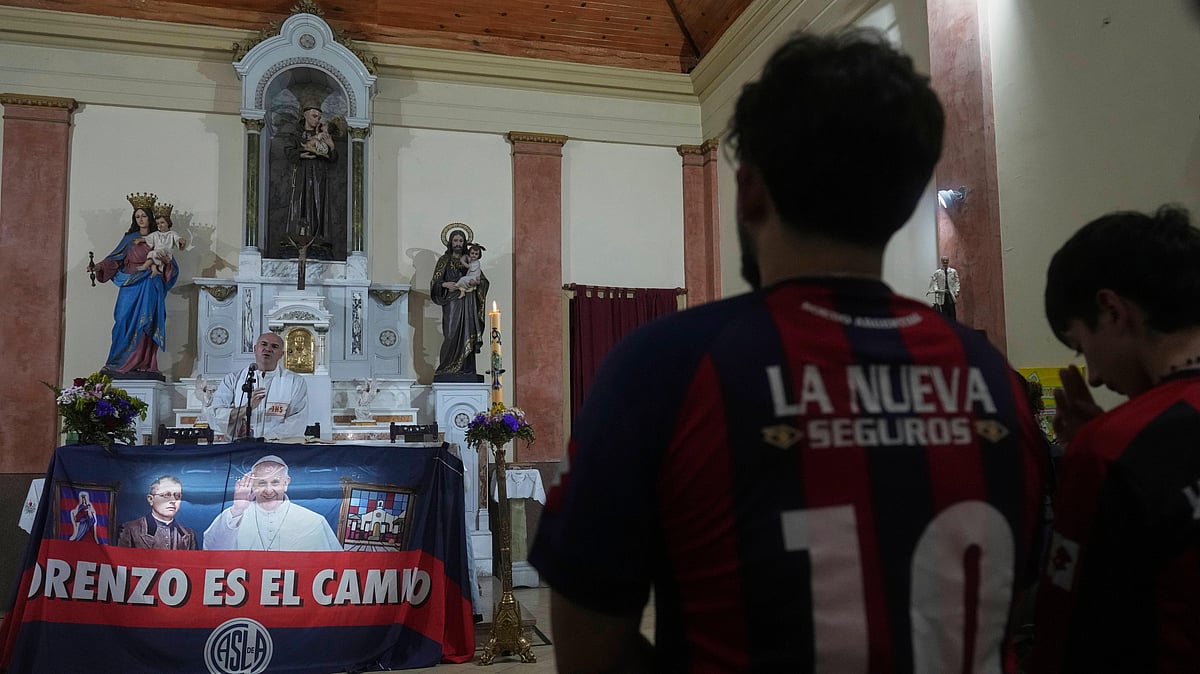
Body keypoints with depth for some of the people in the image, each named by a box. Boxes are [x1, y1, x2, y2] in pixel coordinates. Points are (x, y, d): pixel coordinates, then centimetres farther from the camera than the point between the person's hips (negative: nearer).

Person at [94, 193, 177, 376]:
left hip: (150, 288, 0)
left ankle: (144, 365, -3)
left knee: (146, 325, -3)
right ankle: (119, 364, -4)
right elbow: (115, 259, 5)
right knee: (126, 324, -6)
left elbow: (170, 268, 8)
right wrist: (100, 266, -11)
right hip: (131, 287, 1)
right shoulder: (130, 238, 12)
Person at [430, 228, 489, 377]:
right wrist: (445, 284, -15)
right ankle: (446, 369, -4)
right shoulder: (444, 260, 8)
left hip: (467, 303, 2)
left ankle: (466, 370, -1)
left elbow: (483, 280, 12)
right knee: (452, 335, -10)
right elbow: (435, 282, 4)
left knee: (467, 335, -3)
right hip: (451, 302, -2)